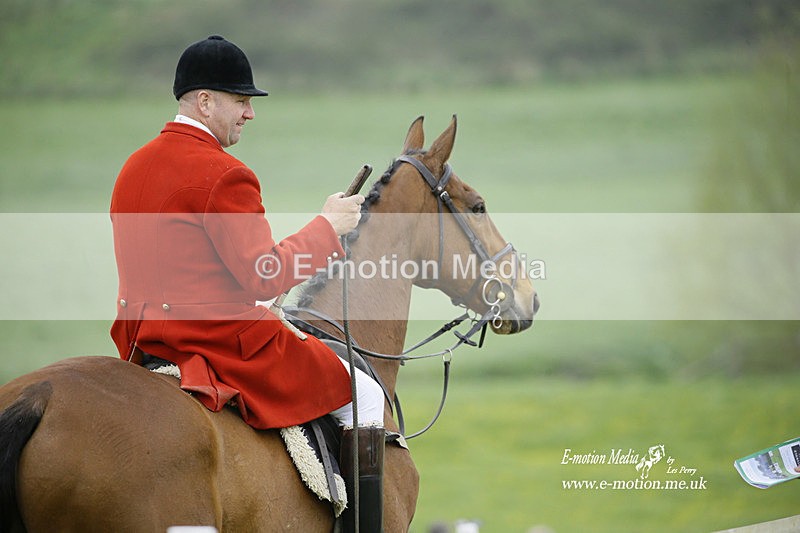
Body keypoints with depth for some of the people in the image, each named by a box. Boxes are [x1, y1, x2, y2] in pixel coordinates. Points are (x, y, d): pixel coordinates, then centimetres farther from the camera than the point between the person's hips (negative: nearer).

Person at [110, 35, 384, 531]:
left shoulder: (134, 167, 11)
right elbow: (264, 276, -19)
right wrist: (328, 226, -7)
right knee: (363, 394, 2)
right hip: (222, 341, -9)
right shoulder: (224, 174, -18)